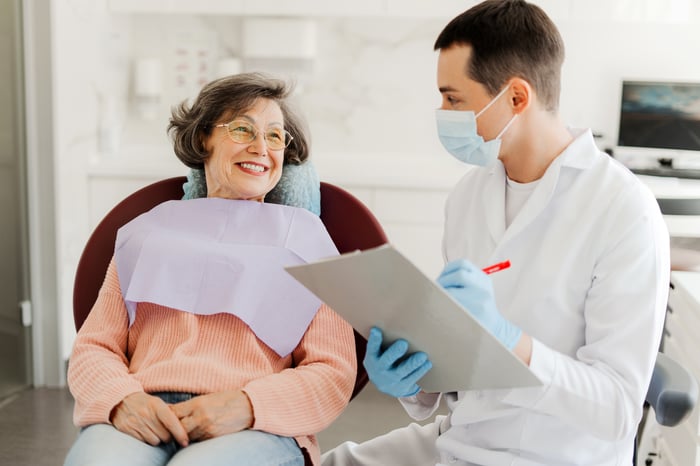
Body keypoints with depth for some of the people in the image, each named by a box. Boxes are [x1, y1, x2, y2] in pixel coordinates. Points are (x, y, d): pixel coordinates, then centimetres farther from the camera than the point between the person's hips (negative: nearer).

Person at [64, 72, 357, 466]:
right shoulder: (149, 232, 21)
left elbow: (334, 374, 8)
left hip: (256, 429, -1)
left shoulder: (305, 239, 16)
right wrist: (121, 400, -8)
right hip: (142, 420, 2)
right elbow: (94, 348, 15)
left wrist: (247, 406, -11)